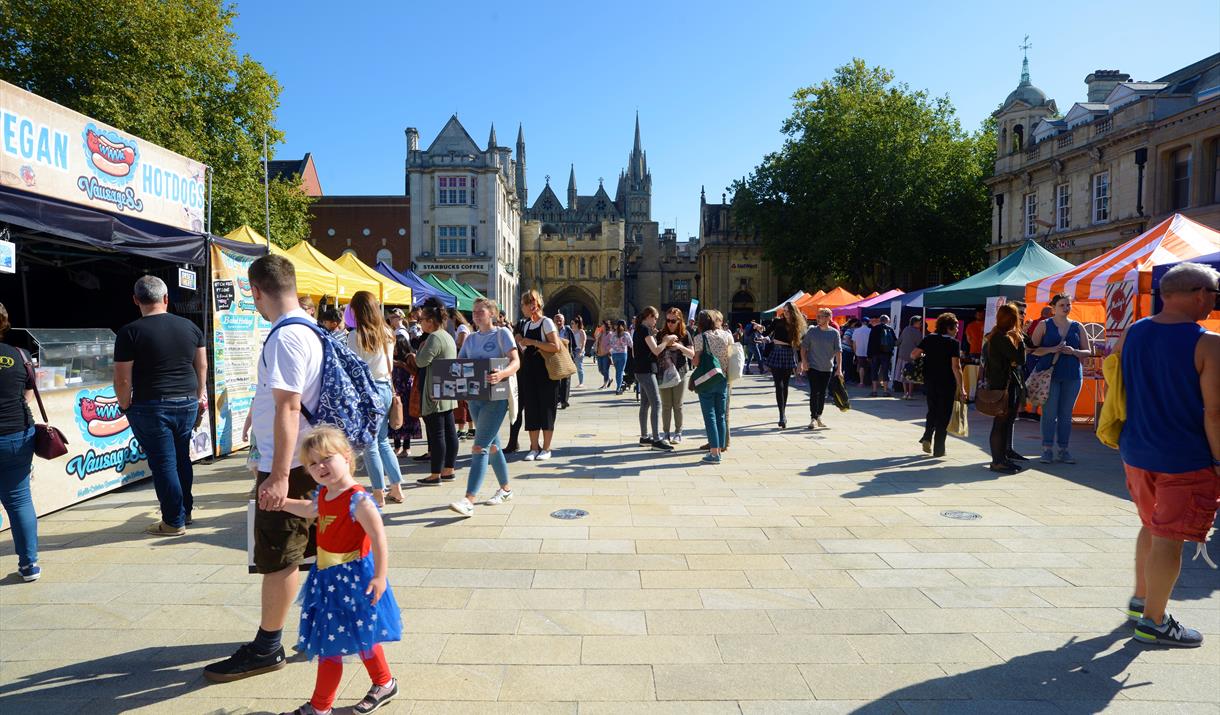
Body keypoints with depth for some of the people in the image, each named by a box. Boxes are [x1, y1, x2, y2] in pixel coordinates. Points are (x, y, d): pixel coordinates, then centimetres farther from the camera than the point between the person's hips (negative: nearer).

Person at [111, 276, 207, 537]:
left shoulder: (130, 332, -10)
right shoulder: (190, 326, 4)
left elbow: (123, 379, -11)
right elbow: (202, 366, 13)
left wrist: (125, 407, 3)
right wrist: (201, 395, 23)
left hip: (151, 408, -5)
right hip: (188, 404, 5)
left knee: (163, 464, 2)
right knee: (182, 459, 17)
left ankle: (174, 522, 10)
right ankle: (185, 512, 28)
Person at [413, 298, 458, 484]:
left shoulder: (434, 338, -15)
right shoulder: (447, 336, 17)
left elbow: (421, 361, -18)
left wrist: (421, 347, -2)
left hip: (435, 394, -10)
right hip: (447, 393, 10)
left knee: (436, 433, -4)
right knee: (449, 431, 10)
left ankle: (435, 474, 1)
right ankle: (448, 470, 17)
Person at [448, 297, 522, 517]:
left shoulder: (502, 333, -4)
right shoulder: (471, 339, 14)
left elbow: (516, 362, -13)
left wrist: (501, 374, -34)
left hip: (496, 397, -7)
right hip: (474, 397, 7)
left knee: (480, 447, -13)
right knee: (492, 445, 16)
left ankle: (469, 501, -17)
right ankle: (505, 489, 31)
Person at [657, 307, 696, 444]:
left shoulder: (685, 335, -1)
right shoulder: (661, 334, 3)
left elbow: (692, 355, -4)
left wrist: (680, 347, -19)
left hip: (680, 373, -1)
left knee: (678, 405, 4)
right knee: (666, 405, 4)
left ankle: (678, 433, 14)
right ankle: (666, 433, 11)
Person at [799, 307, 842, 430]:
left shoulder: (834, 333, -1)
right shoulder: (812, 331, 0)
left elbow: (838, 351, -4)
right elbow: (803, 346, 3)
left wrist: (839, 368, -11)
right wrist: (804, 361, -11)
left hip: (827, 368, 2)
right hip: (813, 367, -2)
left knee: (822, 393, 11)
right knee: (814, 392, -7)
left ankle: (819, 417, 23)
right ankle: (813, 419, -3)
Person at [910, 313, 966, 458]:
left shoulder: (929, 339, 1)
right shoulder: (954, 343, -11)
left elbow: (913, 355, -6)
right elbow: (956, 367, -17)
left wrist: (924, 355, 17)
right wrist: (961, 388, -13)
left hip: (930, 383, 4)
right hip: (947, 385, -4)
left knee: (932, 411, 22)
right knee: (943, 415, 6)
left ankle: (927, 437, 2)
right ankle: (938, 449, 8)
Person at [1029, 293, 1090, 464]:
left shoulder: (1078, 327, 10)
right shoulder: (1044, 325, 3)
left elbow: (1087, 352, 10)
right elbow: (1033, 349, -1)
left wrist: (1074, 351, -10)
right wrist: (1051, 349, -17)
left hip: (1072, 375, 3)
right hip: (1049, 373, -2)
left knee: (1066, 414, 7)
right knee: (1049, 413, -2)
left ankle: (1063, 450, 14)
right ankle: (1047, 450, 5)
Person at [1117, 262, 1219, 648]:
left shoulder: (1131, 334, 2)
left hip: (1136, 453, 6)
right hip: (1186, 461, -6)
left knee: (1151, 526, 23)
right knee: (1169, 539, 4)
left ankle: (1140, 601, 35)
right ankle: (1153, 623, 14)